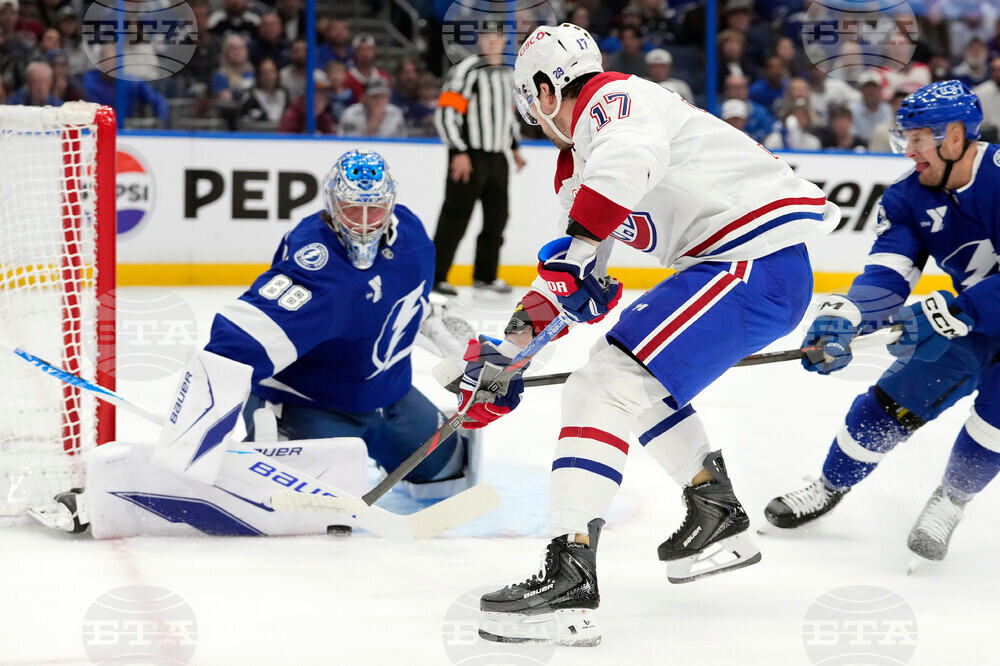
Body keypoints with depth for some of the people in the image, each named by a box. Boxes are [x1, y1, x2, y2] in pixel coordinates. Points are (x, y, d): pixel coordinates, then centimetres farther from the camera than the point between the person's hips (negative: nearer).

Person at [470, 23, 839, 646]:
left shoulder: (615, 99, -8)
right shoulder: (578, 166, 23)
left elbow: (632, 157, -32)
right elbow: (566, 270, 26)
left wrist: (576, 253, -29)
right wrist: (506, 354, 24)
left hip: (757, 263, -11)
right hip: (736, 265, 11)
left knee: (610, 382, -18)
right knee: (641, 377, 27)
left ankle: (569, 576, -28)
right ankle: (719, 517, 34)